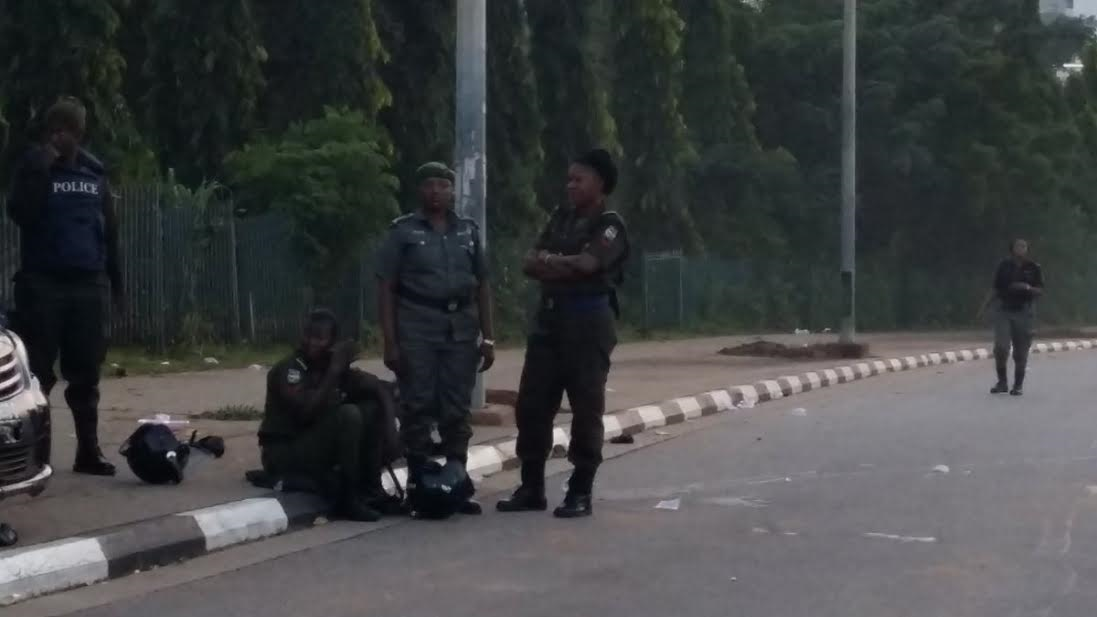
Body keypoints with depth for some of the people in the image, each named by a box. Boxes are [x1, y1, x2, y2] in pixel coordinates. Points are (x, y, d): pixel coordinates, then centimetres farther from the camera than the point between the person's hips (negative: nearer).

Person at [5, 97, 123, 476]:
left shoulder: (94, 173, 12)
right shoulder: (34, 168, 2)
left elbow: (110, 231, 15)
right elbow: (19, 213, -16)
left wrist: (115, 281, 13)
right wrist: (40, 169, -19)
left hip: (89, 285, 3)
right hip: (43, 284, -3)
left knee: (86, 374, 5)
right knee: (37, 372, -6)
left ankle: (88, 451, 10)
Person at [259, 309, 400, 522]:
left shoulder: (335, 368, 3)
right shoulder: (288, 370, -17)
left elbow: (379, 388, 5)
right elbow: (308, 411, -32)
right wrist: (335, 370, -27)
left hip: (320, 446, 7)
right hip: (283, 454, -7)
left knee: (373, 409, -4)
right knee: (347, 415, -27)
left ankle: (370, 487, -6)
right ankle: (348, 500, -20)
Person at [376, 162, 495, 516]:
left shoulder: (468, 231, 12)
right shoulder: (403, 231, 2)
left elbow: (482, 286, 15)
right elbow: (385, 287, -2)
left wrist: (487, 337, 8)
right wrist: (390, 342, -10)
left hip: (461, 329, 3)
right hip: (417, 328, -3)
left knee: (457, 411, 4)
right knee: (418, 409, -3)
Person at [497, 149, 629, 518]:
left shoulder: (610, 225, -4)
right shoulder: (561, 218, 16)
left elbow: (584, 265, -19)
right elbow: (530, 264, 10)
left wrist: (549, 260, -3)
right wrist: (567, 268, -9)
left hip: (588, 322, -7)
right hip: (549, 318, 7)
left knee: (586, 408, -4)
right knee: (531, 404, 6)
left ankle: (580, 492, 2)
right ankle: (532, 488, 15)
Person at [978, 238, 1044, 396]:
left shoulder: (1034, 268, 2)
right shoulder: (1004, 266, 5)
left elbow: (1040, 291, 2)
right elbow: (995, 289, 9)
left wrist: (1028, 288, -18)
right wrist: (984, 306, -1)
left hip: (1024, 312, 0)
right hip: (1004, 311, 0)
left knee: (1020, 352, 2)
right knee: (1000, 347, -13)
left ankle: (1018, 385, 15)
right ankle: (1002, 382, 3)